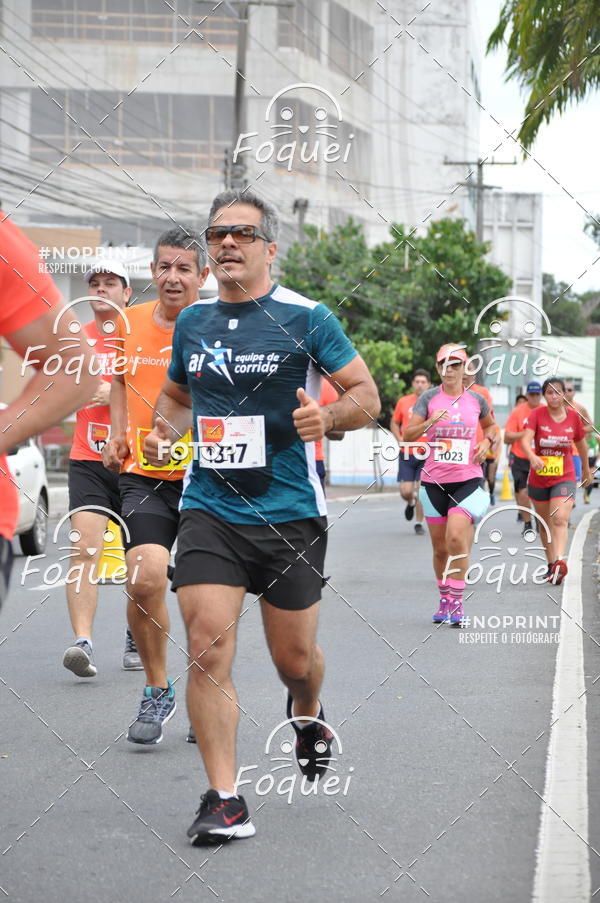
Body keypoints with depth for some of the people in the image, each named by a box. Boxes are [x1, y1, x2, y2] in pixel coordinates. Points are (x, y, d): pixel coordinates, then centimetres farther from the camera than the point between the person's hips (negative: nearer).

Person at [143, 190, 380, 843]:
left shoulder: (306, 318, -3)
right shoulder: (191, 322, 9)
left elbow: (367, 395, 0)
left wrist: (328, 416, -21)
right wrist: (163, 430, 4)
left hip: (289, 513, -2)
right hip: (209, 510, 2)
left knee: (294, 657, 9)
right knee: (208, 644, -14)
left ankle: (307, 712, 47)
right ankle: (223, 800, -8)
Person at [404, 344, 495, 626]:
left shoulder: (476, 400, 6)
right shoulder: (429, 397, 0)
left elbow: (490, 425, 26)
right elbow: (408, 435, -7)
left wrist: (486, 441, 5)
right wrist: (430, 422, -24)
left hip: (468, 480, -1)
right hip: (434, 481, 1)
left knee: (456, 536, -20)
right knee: (440, 548, 7)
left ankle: (457, 602, -11)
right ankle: (445, 599, 25)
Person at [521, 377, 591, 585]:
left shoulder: (573, 416, -2)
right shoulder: (537, 414, -8)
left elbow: (581, 444, 14)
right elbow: (525, 440, -22)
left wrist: (586, 470, 25)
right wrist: (532, 456, -43)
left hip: (565, 477, -1)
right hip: (538, 478, 1)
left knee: (560, 520, -20)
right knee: (545, 524, 12)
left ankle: (559, 562, -33)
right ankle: (551, 564, 25)